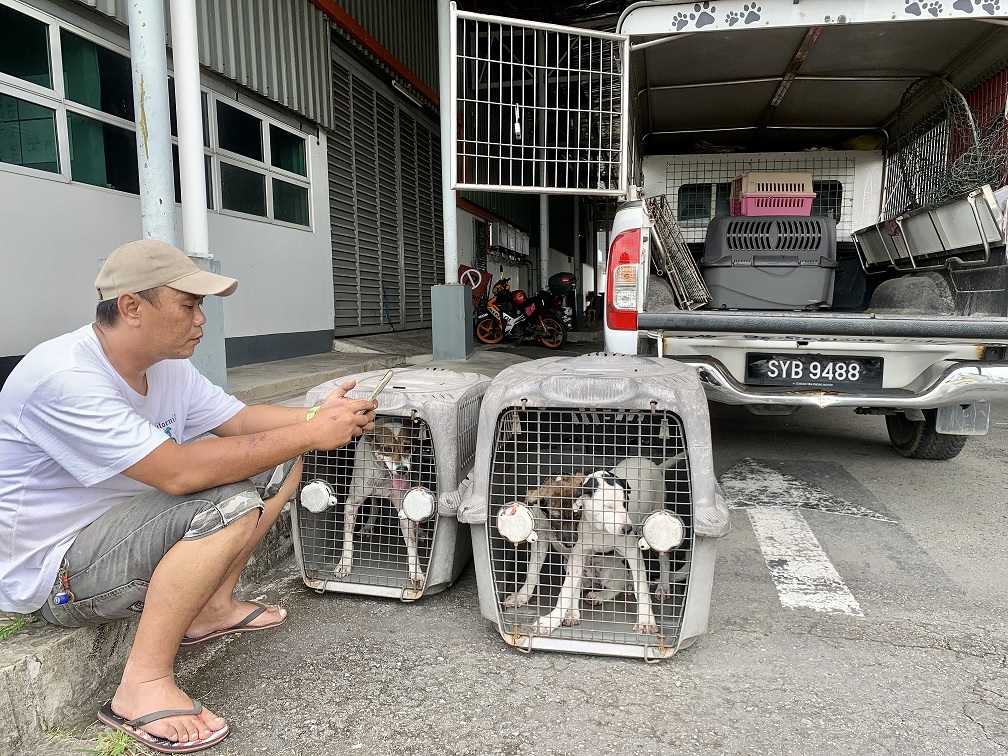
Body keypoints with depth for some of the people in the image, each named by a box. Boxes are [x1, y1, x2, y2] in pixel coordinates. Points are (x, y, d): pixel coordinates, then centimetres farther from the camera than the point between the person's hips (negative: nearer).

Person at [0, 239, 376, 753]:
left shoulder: (168, 366, -1)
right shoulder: (62, 378, -29)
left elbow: (240, 420, 3)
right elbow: (179, 472, -36)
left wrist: (317, 415, -16)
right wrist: (310, 435, -32)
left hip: (122, 525, 9)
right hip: (50, 575, -9)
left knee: (278, 464, -1)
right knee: (232, 503, -32)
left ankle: (211, 609, 9)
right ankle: (143, 686, -19)